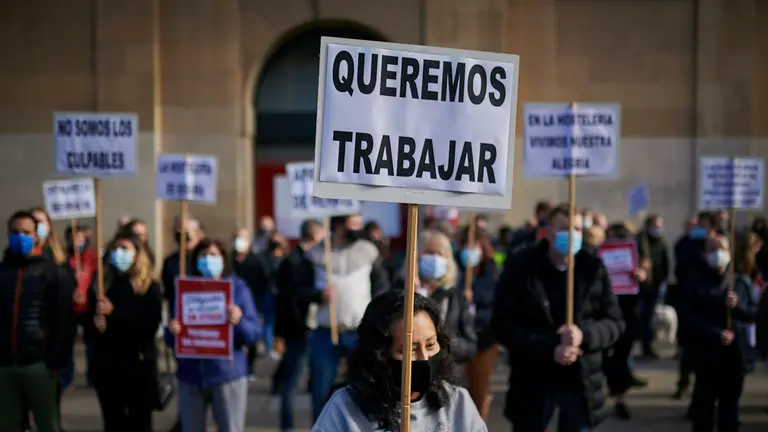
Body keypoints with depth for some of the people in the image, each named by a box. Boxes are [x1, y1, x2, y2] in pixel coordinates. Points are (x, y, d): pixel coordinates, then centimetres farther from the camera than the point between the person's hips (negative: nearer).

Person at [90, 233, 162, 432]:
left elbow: (151, 325, -15)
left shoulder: (150, 287, -3)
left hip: (139, 365, -3)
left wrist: (114, 313, -20)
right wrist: (95, 321, -15)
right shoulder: (103, 284, 7)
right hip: (107, 365, 3)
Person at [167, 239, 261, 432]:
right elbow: (170, 339, 5)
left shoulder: (237, 287, 2)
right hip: (191, 375, 2)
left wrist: (239, 321, -25)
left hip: (227, 373, -2)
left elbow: (254, 334, -4)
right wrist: (172, 332, -19)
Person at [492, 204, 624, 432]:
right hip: (534, 382, -1)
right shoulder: (520, 266, -5)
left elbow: (614, 321, 2)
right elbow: (503, 324, -10)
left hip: (581, 382, 2)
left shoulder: (593, 268, 1)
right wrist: (549, 350, -21)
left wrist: (585, 335, -20)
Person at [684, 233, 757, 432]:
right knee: (704, 404, 0)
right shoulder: (698, 281, -2)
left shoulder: (741, 280, 7)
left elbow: (753, 313, 5)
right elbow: (691, 317, -8)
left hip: (736, 352, 3)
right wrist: (716, 334, -19)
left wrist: (737, 306, -15)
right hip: (707, 352, -3)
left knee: (730, 403, 11)